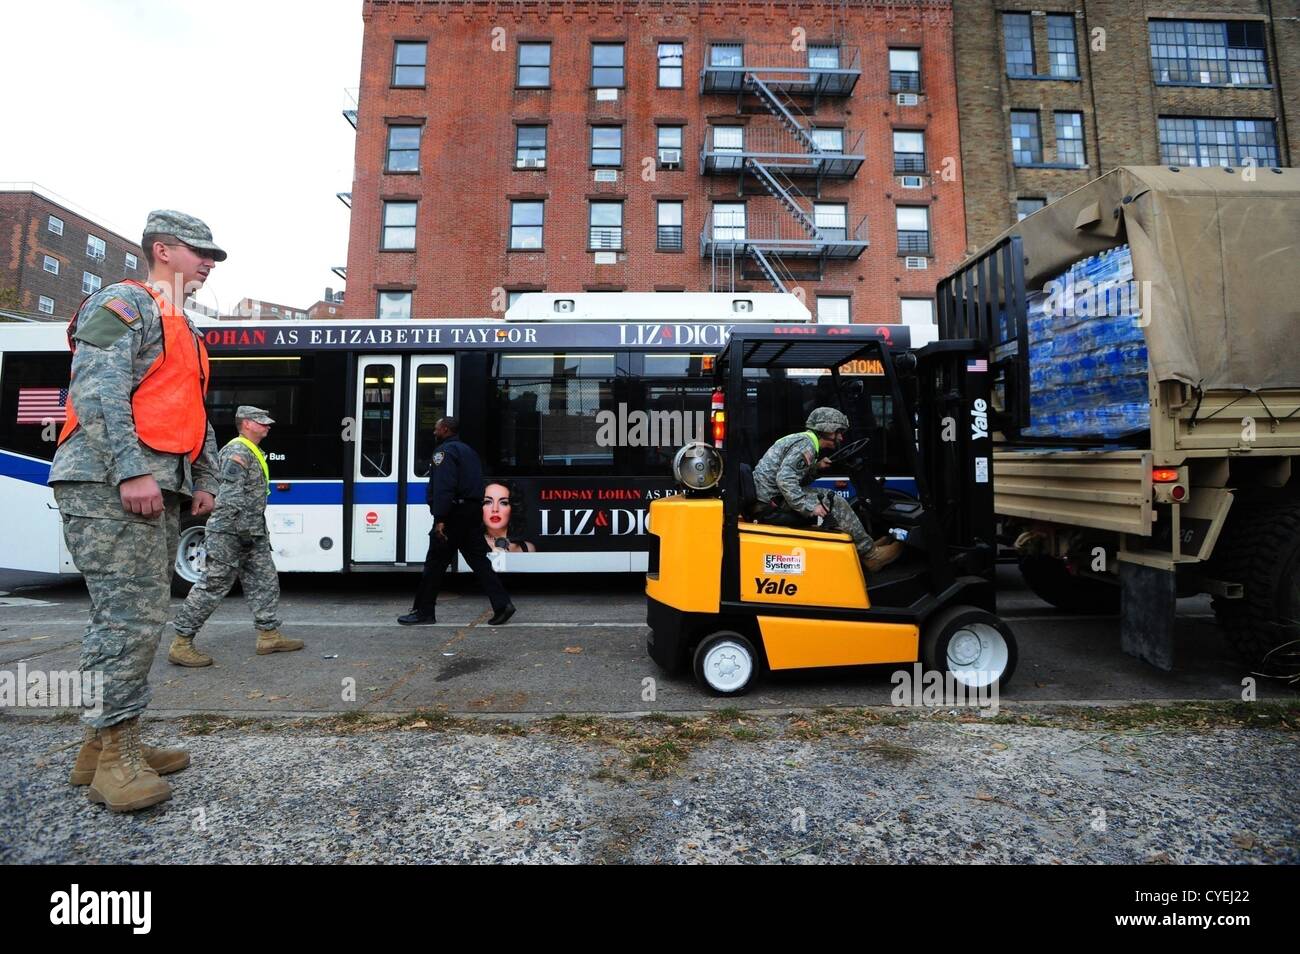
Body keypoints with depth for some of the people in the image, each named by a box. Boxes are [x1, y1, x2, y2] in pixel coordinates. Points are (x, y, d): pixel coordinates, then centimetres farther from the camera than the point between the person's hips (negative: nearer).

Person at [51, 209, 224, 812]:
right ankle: (115, 758, -2)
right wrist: (131, 470, -23)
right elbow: (96, 390, -16)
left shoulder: (183, 331, 26)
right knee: (130, 616, -11)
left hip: (158, 490, 10)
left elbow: (193, 415, 26)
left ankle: (106, 745, 20)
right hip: (112, 487, -10)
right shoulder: (122, 303, -2)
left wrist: (203, 480, 17)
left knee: (138, 616, 10)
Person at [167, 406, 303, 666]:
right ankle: (180, 644, 6)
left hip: (251, 534, 10)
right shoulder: (237, 452, -13)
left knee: (265, 581, 9)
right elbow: (232, 498, -22)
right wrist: (243, 530, -25)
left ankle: (269, 635, 14)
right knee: (213, 586, -5)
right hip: (230, 533, -10)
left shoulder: (253, 452, 19)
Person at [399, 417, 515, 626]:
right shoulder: (467, 450, 22)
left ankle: (423, 612, 8)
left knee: (435, 563, 0)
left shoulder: (444, 451, -7)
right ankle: (502, 603, -1)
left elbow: (443, 487, -20)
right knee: (478, 559, 6)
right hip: (472, 511, 9)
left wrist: (440, 518, -23)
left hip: (454, 513, -9)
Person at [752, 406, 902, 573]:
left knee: (831, 496, 12)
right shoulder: (805, 444, -14)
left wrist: (816, 468, 4)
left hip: (770, 493, 10)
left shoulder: (801, 440, 18)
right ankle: (870, 555, -1)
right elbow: (785, 479, -27)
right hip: (774, 498, -10)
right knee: (835, 503, -11)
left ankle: (866, 545, 12)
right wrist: (809, 507, -25)